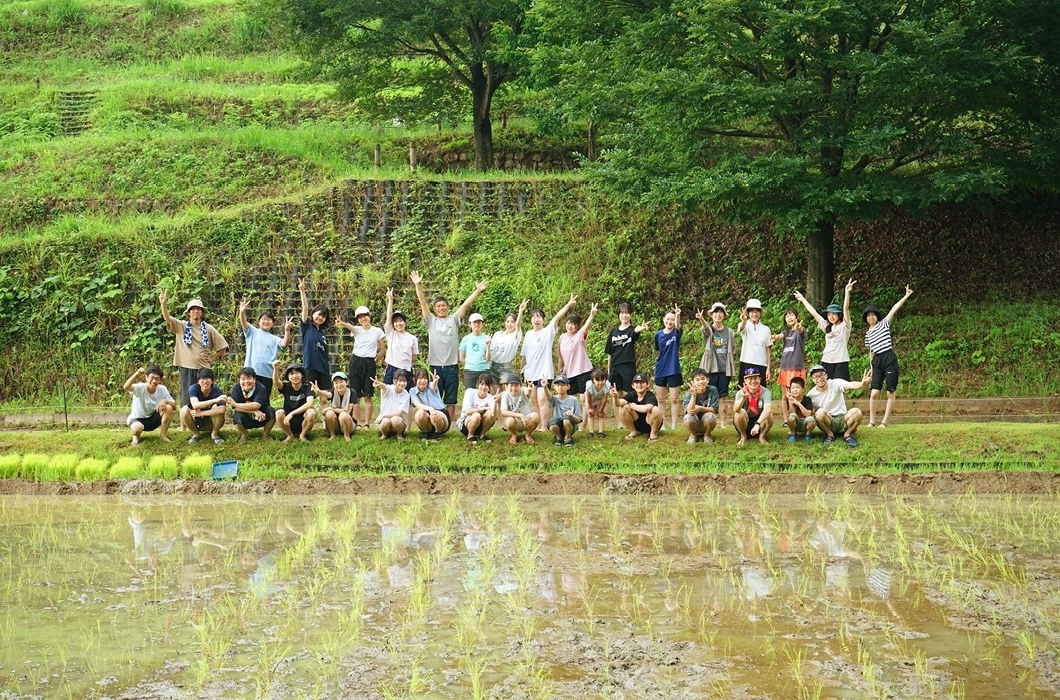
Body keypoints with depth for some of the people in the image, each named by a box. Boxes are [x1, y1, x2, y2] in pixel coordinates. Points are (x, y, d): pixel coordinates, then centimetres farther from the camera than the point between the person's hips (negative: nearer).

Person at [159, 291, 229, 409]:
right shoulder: (181, 326, 5)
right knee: (186, 400, -1)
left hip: (203, 369, 1)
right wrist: (163, 304, -27)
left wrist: (213, 358, 3)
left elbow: (223, 346, 13)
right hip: (186, 368, -1)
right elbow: (167, 318, -11)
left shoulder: (208, 329, 7)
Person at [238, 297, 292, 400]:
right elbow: (244, 323, -6)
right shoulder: (252, 332, 11)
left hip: (267, 373, 2)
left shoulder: (274, 339, 14)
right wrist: (242, 312, -27)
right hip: (251, 371, -2)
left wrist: (287, 330, -23)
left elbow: (285, 343, -4)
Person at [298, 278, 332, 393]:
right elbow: (305, 308, -9)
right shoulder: (307, 327, 3)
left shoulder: (323, 333, 15)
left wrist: (329, 370, 13)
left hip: (324, 368, 5)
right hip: (310, 367, -5)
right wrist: (302, 291, -20)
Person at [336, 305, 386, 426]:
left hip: (369, 364, -1)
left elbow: (382, 351, 8)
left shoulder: (377, 331, 3)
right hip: (356, 362, 1)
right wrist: (342, 323, -43)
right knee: (356, 396, 1)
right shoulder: (357, 330, 4)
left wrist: (374, 362, 7)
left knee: (368, 396, -3)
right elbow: (350, 326, -21)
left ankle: (367, 424, 0)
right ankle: (357, 423, 5)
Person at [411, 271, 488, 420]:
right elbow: (422, 302, 0)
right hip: (435, 365, -1)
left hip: (452, 366, 1)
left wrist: (478, 291, -5)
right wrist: (418, 285, -11)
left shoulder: (453, 320, 10)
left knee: (451, 400, 4)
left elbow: (466, 304, 3)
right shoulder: (431, 321, 8)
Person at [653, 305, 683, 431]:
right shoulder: (658, 334, 3)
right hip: (660, 370, 3)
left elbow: (678, 326, -29)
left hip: (673, 370, -3)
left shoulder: (676, 333, -6)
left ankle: (674, 425, 7)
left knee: (674, 400, 1)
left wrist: (678, 316, -48)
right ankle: (662, 424, 16)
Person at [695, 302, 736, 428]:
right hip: (711, 367, -2)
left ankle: (722, 422, 6)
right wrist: (701, 319, -47)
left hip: (725, 368, 2)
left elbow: (733, 350, 15)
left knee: (723, 396, 3)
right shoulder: (709, 329, 0)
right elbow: (705, 328, -25)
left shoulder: (729, 332, 8)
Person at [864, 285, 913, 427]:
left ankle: (885, 421, 1)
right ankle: (872, 421, 3)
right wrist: (871, 368, 18)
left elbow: (894, 309, -8)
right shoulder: (868, 333, 15)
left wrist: (906, 297, -16)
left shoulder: (884, 324, 3)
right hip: (877, 361, 4)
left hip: (889, 359, -4)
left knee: (890, 393, -3)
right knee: (874, 393, -4)